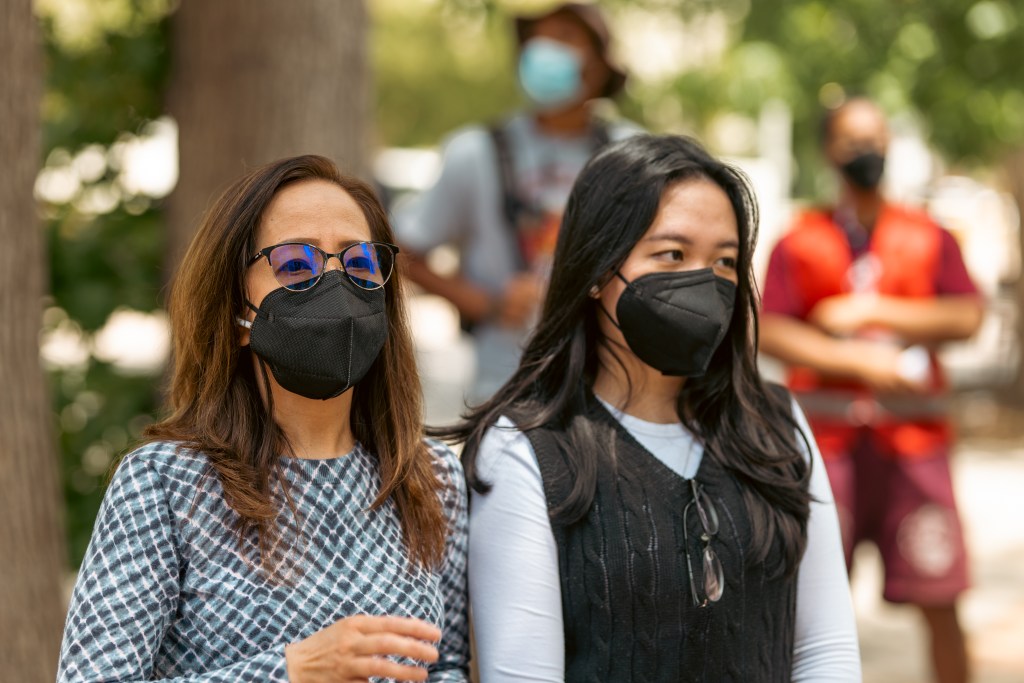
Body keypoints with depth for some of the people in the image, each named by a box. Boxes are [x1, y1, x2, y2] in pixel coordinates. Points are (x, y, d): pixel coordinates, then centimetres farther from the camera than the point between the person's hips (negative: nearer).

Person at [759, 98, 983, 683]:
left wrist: (871, 311, -8)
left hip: (912, 437, 0)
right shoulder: (799, 243, 8)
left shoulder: (930, 237, 11)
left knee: (939, 601, -3)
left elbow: (967, 318, -3)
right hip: (827, 438, 0)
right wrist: (863, 360, -11)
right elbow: (770, 333, -4)